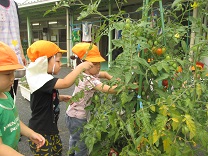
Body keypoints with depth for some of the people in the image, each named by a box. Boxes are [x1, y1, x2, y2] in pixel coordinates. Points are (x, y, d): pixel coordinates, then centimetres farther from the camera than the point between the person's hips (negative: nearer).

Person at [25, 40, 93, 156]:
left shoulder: (46, 78, 6)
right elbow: (66, 83, -40)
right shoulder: (41, 79, -27)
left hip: (50, 128, 10)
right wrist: (81, 67, -31)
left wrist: (61, 98, 2)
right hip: (40, 132, -10)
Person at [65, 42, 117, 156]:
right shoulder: (89, 80, -29)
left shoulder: (89, 74, 0)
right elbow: (106, 89, -39)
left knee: (75, 141, 30)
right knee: (82, 147, 4)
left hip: (74, 115, 10)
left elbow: (104, 74, 14)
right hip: (77, 118, -10)